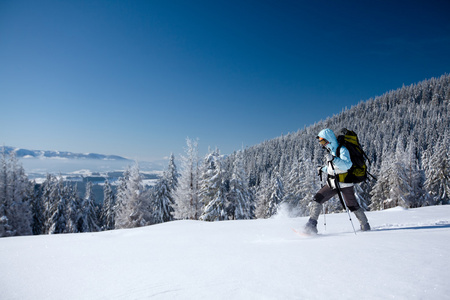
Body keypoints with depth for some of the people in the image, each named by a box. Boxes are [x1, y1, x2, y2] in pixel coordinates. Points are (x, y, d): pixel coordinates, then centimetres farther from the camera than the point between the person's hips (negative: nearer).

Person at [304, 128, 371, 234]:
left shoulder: (342, 150, -14)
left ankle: (365, 225, 30)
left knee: (352, 206, 5)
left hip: (344, 184, -7)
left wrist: (333, 159, -40)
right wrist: (323, 169, 16)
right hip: (332, 183, 8)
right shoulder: (330, 151, 12)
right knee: (317, 199, -5)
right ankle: (311, 225, -5)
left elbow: (347, 165, -30)